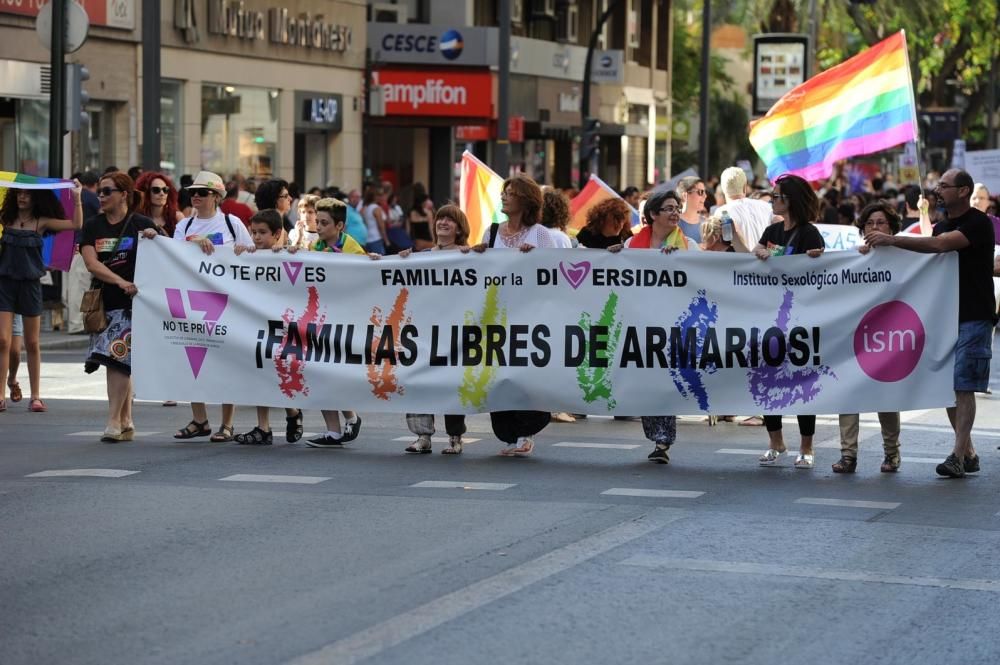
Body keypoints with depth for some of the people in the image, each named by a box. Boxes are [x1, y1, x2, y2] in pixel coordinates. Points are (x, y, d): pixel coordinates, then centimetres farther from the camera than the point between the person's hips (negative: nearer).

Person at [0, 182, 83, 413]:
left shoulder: (41, 222, 1)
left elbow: (76, 224, -5)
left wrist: (77, 197, -12)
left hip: (30, 283, 0)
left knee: (32, 344, 8)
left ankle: (35, 396, 16)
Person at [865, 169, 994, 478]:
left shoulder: (978, 223, -11)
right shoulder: (942, 225, 16)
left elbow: (940, 245, -24)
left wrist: (892, 240, -24)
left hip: (973, 317, -8)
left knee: (963, 385, -10)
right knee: (947, 385, 6)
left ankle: (958, 456, -11)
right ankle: (968, 452, 14)